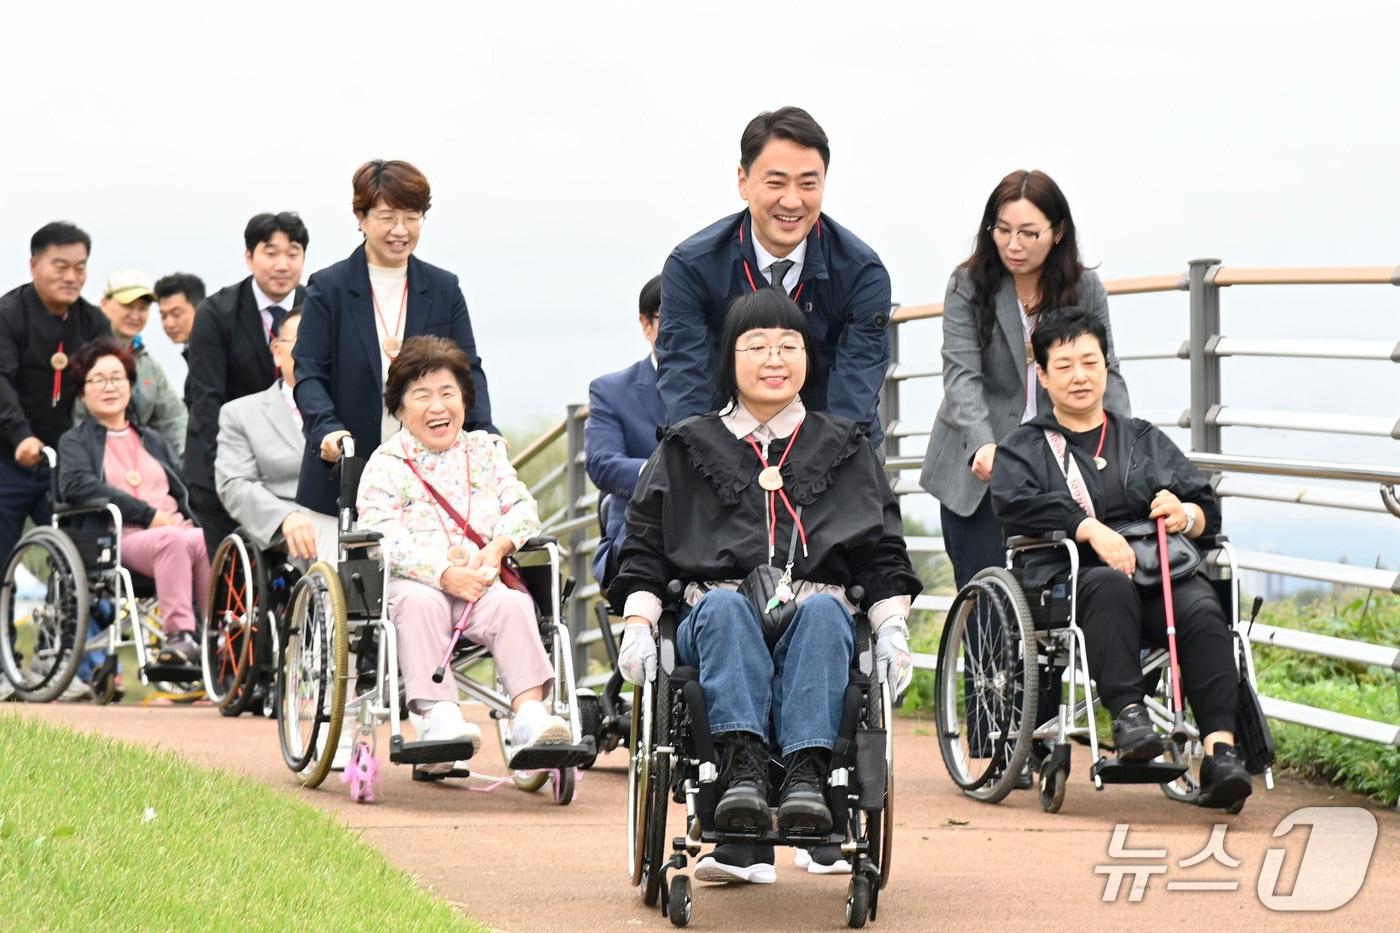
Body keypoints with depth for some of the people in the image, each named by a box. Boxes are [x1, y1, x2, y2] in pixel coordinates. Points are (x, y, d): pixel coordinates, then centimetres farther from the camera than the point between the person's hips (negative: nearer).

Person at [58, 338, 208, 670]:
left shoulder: (153, 440, 32)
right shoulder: (75, 442, 17)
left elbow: (185, 489, 18)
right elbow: (79, 486, -4)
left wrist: (183, 518, -7)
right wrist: (150, 515, -12)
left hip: (174, 530, 4)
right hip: (121, 539, -4)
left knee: (207, 541, -34)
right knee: (172, 540, -39)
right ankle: (179, 636, -46)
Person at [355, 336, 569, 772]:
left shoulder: (486, 451, 22)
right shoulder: (386, 463, 8)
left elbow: (522, 508, 10)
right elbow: (385, 536, -8)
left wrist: (497, 548, -14)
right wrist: (444, 573, -22)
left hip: (482, 582, 2)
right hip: (414, 581, -2)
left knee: (513, 604, -30)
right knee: (420, 603, -36)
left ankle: (529, 714, -43)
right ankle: (435, 714, -44)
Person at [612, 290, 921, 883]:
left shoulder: (846, 449, 24)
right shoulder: (687, 450, 21)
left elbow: (881, 554, 19)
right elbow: (645, 549, 15)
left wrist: (892, 626, 2)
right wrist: (637, 623, -2)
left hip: (815, 622, 0)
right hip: (716, 626, 0)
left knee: (823, 607, -36)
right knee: (723, 603, -36)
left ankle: (806, 773, -50)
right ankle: (743, 764, -52)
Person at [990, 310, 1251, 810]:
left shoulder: (1145, 440, 29)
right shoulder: (1022, 448, 19)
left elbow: (1209, 509, 20)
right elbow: (1016, 505, -4)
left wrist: (1186, 515, -6)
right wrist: (1092, 529, -18)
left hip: (1160, 574, 3)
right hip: (1068, 577, -2)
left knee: (1203, 610, -31)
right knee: (1110, 587, -39)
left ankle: (1221, 749, -42)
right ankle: (1126, 712, -44)